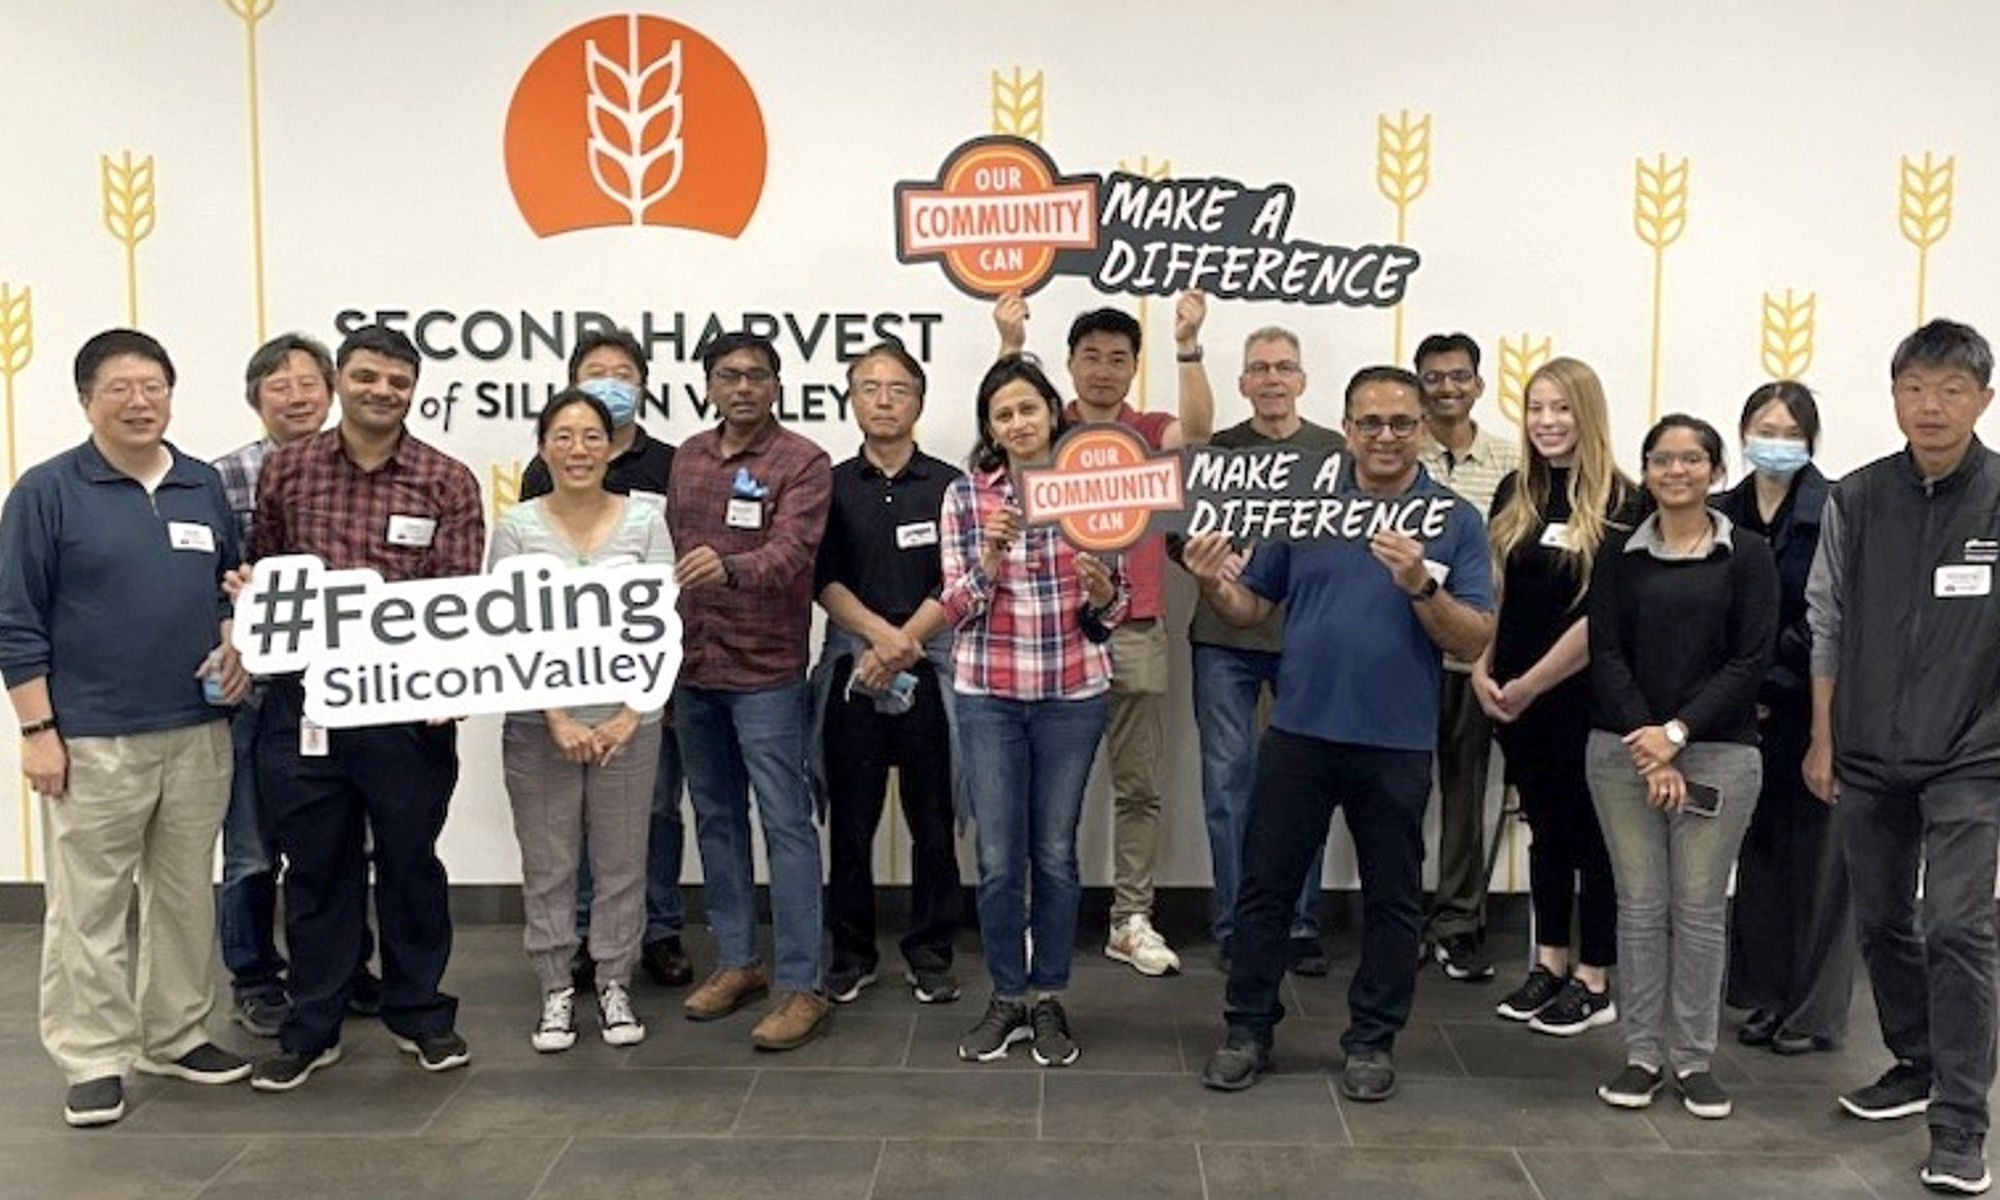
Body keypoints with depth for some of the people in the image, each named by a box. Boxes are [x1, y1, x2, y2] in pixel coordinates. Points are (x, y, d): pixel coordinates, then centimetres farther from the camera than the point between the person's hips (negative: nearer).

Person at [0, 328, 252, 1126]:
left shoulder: (205, 485, 9)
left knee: (187, 894, 13)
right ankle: (93, 1059, 14)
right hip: (92, 739, -4)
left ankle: (176, 1035, 27)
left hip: (198, 731, 5)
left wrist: (237, 644, 0)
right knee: (89, 906, 3)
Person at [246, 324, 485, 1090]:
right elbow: (259, 570, 15)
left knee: (410, 860, 11)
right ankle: (311, 1029, 25)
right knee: (315, 866, 11)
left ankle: (418, 1013, 28)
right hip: (302, 697, 2)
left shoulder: (448, 482, -1)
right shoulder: (286, 471, 5)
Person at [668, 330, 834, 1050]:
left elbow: (792, 550, -22)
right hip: (693, 668, 6)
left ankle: (802, 986, 2)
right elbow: (670, 558, 15)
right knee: (716, 818, 14)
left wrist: (731, 568, -43)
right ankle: (736, 962, 27)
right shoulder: (686, 458, 12)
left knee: (786, 824, -4)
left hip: (766, 672, -6)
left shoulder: (803, 463, -7)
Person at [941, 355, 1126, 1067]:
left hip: (1073, 691, 0)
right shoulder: (966, 496, -1)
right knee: (999, 856, 3)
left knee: (1056, 852, 8)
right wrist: (990, 558, -20)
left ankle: (1048, 999, 22)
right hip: (988, 693, 0)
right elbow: (956, 610, -2)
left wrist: (1102, 589, -19)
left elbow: (1110, 613, 3)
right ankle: (1006, 998, 20)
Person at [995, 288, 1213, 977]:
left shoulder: (1150, 433, 6)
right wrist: (1010, 348, -27)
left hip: (1136, 635, 1)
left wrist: (1187, 344, -23)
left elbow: (1197, 428, -13)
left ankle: (1131, 922, 17)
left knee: (1137, 786, 7)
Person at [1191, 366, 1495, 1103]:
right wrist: (1212, 584, -15)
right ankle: (1248, 1028, 22)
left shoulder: (1454, 520, -1)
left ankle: (1373, 1039, 26)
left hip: (1396, 742, -1)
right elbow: (1250, 607, 6)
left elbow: (1476, 641, -6)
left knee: (1392, 899, 10)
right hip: (1299, 731, 1)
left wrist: (1421, 586, -22)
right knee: (1266, 884, 8)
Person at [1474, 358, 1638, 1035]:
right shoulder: (1515, 493, 7)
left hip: (1583, 695, -5)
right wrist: (1483, 671, -3)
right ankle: (1550, 963, 28)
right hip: (1512, 696, 5)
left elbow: (1604, 616, -15)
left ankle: (1594, 983, 17)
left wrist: (1529, 685, -13)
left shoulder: (1618, 503, -10)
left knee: (1590, 833, 6)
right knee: (1546, 830, 16)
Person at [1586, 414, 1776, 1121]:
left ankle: (1695, 1058, 14)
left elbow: (1751, 660, -3)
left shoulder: (1747, 555, 3)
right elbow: (1606, 655, 0)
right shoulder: (1619, 554, 7)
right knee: (1639, 903, 4)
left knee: (1700, 907, 2)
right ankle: (1643, 1054, 14)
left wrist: (1678, 732, -12)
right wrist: (1650, 753, -10)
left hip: (1719, 749, -1)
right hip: (1624, 748, 1)